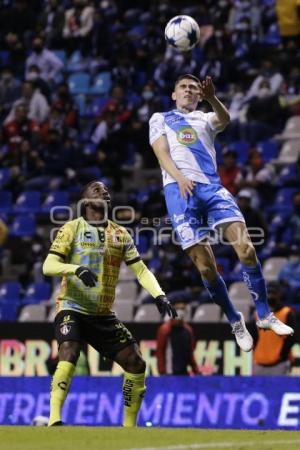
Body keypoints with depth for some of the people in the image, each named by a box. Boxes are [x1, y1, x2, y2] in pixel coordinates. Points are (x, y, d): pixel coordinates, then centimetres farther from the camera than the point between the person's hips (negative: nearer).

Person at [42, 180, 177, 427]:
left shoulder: (120, 234, 12)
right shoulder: (72, 228, -2)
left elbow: (140, 269, 10)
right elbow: (48, 266, -11)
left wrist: (159, 295, -7)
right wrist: (77, 269, -30)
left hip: (104, 314, 5)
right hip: (72, 309, -5)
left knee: (136, 363, -4)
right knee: (69, 355, -30)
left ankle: (129, 426, 9)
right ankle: (54, 420, -37)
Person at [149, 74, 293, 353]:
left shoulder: (205, 119, 24)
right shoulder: (160, 119, 20)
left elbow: (224, 120, -1)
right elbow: (162, 153, 4)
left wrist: (212, 99, -24)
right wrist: (180, 178, -17)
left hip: (212, 187, 2)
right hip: (180, 190, -2)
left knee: (245, 247, -17)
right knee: (205, 265, -7)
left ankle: (264, 315, -9)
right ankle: (235, 321, 8)